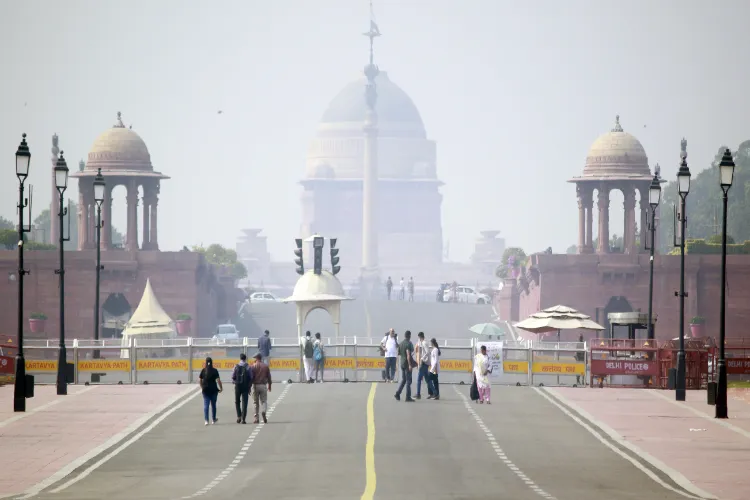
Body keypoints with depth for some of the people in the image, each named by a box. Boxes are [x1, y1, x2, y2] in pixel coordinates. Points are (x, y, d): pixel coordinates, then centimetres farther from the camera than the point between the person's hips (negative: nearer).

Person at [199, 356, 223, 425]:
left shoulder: (203, 370, 0)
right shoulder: (214, 371, -7)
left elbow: (199, 380, 3)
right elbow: (218, 380, -12)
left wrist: (202, 387, 17)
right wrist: (221, 388, 0)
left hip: (205, 389, 1)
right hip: (213, 389, -1)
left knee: (206, 405, 2)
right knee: (213, 404, 15)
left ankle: (206, 420, -10)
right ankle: (213, 419, 27)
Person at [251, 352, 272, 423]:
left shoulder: (253, 366, -4)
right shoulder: (266, 366, 3)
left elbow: (251, 377, -6)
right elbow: (269, 377, 7)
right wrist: (269, 386, 19)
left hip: (255, 385, -1)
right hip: (263, 385, 1)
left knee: (256, 402, 6)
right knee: (264, 401, 6)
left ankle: (256, 418, 5)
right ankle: (263, 412, -23)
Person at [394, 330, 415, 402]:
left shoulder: (401, 343, 10)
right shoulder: (408, 344, -15)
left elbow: (399, 353, 19)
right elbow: (408, 355, -23)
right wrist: (410, 365, -24)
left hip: (402, 363, 7)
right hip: (407, 364, -7)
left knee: (403, 380, 17)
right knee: (408, 380, -1)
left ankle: (397, 394, 8)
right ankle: (408, 397, 0)